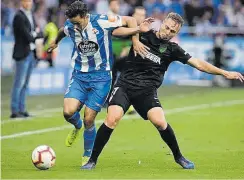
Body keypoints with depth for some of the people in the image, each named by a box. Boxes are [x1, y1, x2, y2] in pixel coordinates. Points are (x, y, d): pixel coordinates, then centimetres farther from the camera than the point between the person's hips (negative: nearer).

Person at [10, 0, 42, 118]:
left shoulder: (30, 15, 14)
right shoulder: (19, 17, -13)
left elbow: (39, 35, 12)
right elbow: (28, 37, -18)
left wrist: (34, 34, -7)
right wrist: (36, 34, -1)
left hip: (32, 53, 8)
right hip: (23, 54, -8)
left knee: (25, 84, 9)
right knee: (19, 83, -7)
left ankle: (22, 109, 12)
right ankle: (14, 111, -6)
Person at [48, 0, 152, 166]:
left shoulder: (102, 22, -15)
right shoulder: (70, 26, -3)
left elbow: (130, 20, -5)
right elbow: (62, 31, 24)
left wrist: (136, 41, -16)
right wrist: (56, 42, 42)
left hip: (100, 77, -3)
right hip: (79, 76, 3)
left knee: (89, 120, -6)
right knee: (68, 112, -19)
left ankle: (88, 155, 16)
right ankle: (77, 127, 19)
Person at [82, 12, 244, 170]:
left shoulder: (172, 49, 3)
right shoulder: (143, 35, 2)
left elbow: (198, 64, 2)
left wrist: (225, 73, -3)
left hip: (147, 91, 1)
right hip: (125, 84, -1)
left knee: (160, 122, -20)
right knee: (112, 119, -22)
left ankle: (178, 156, 7)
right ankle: (92, 160, -7)